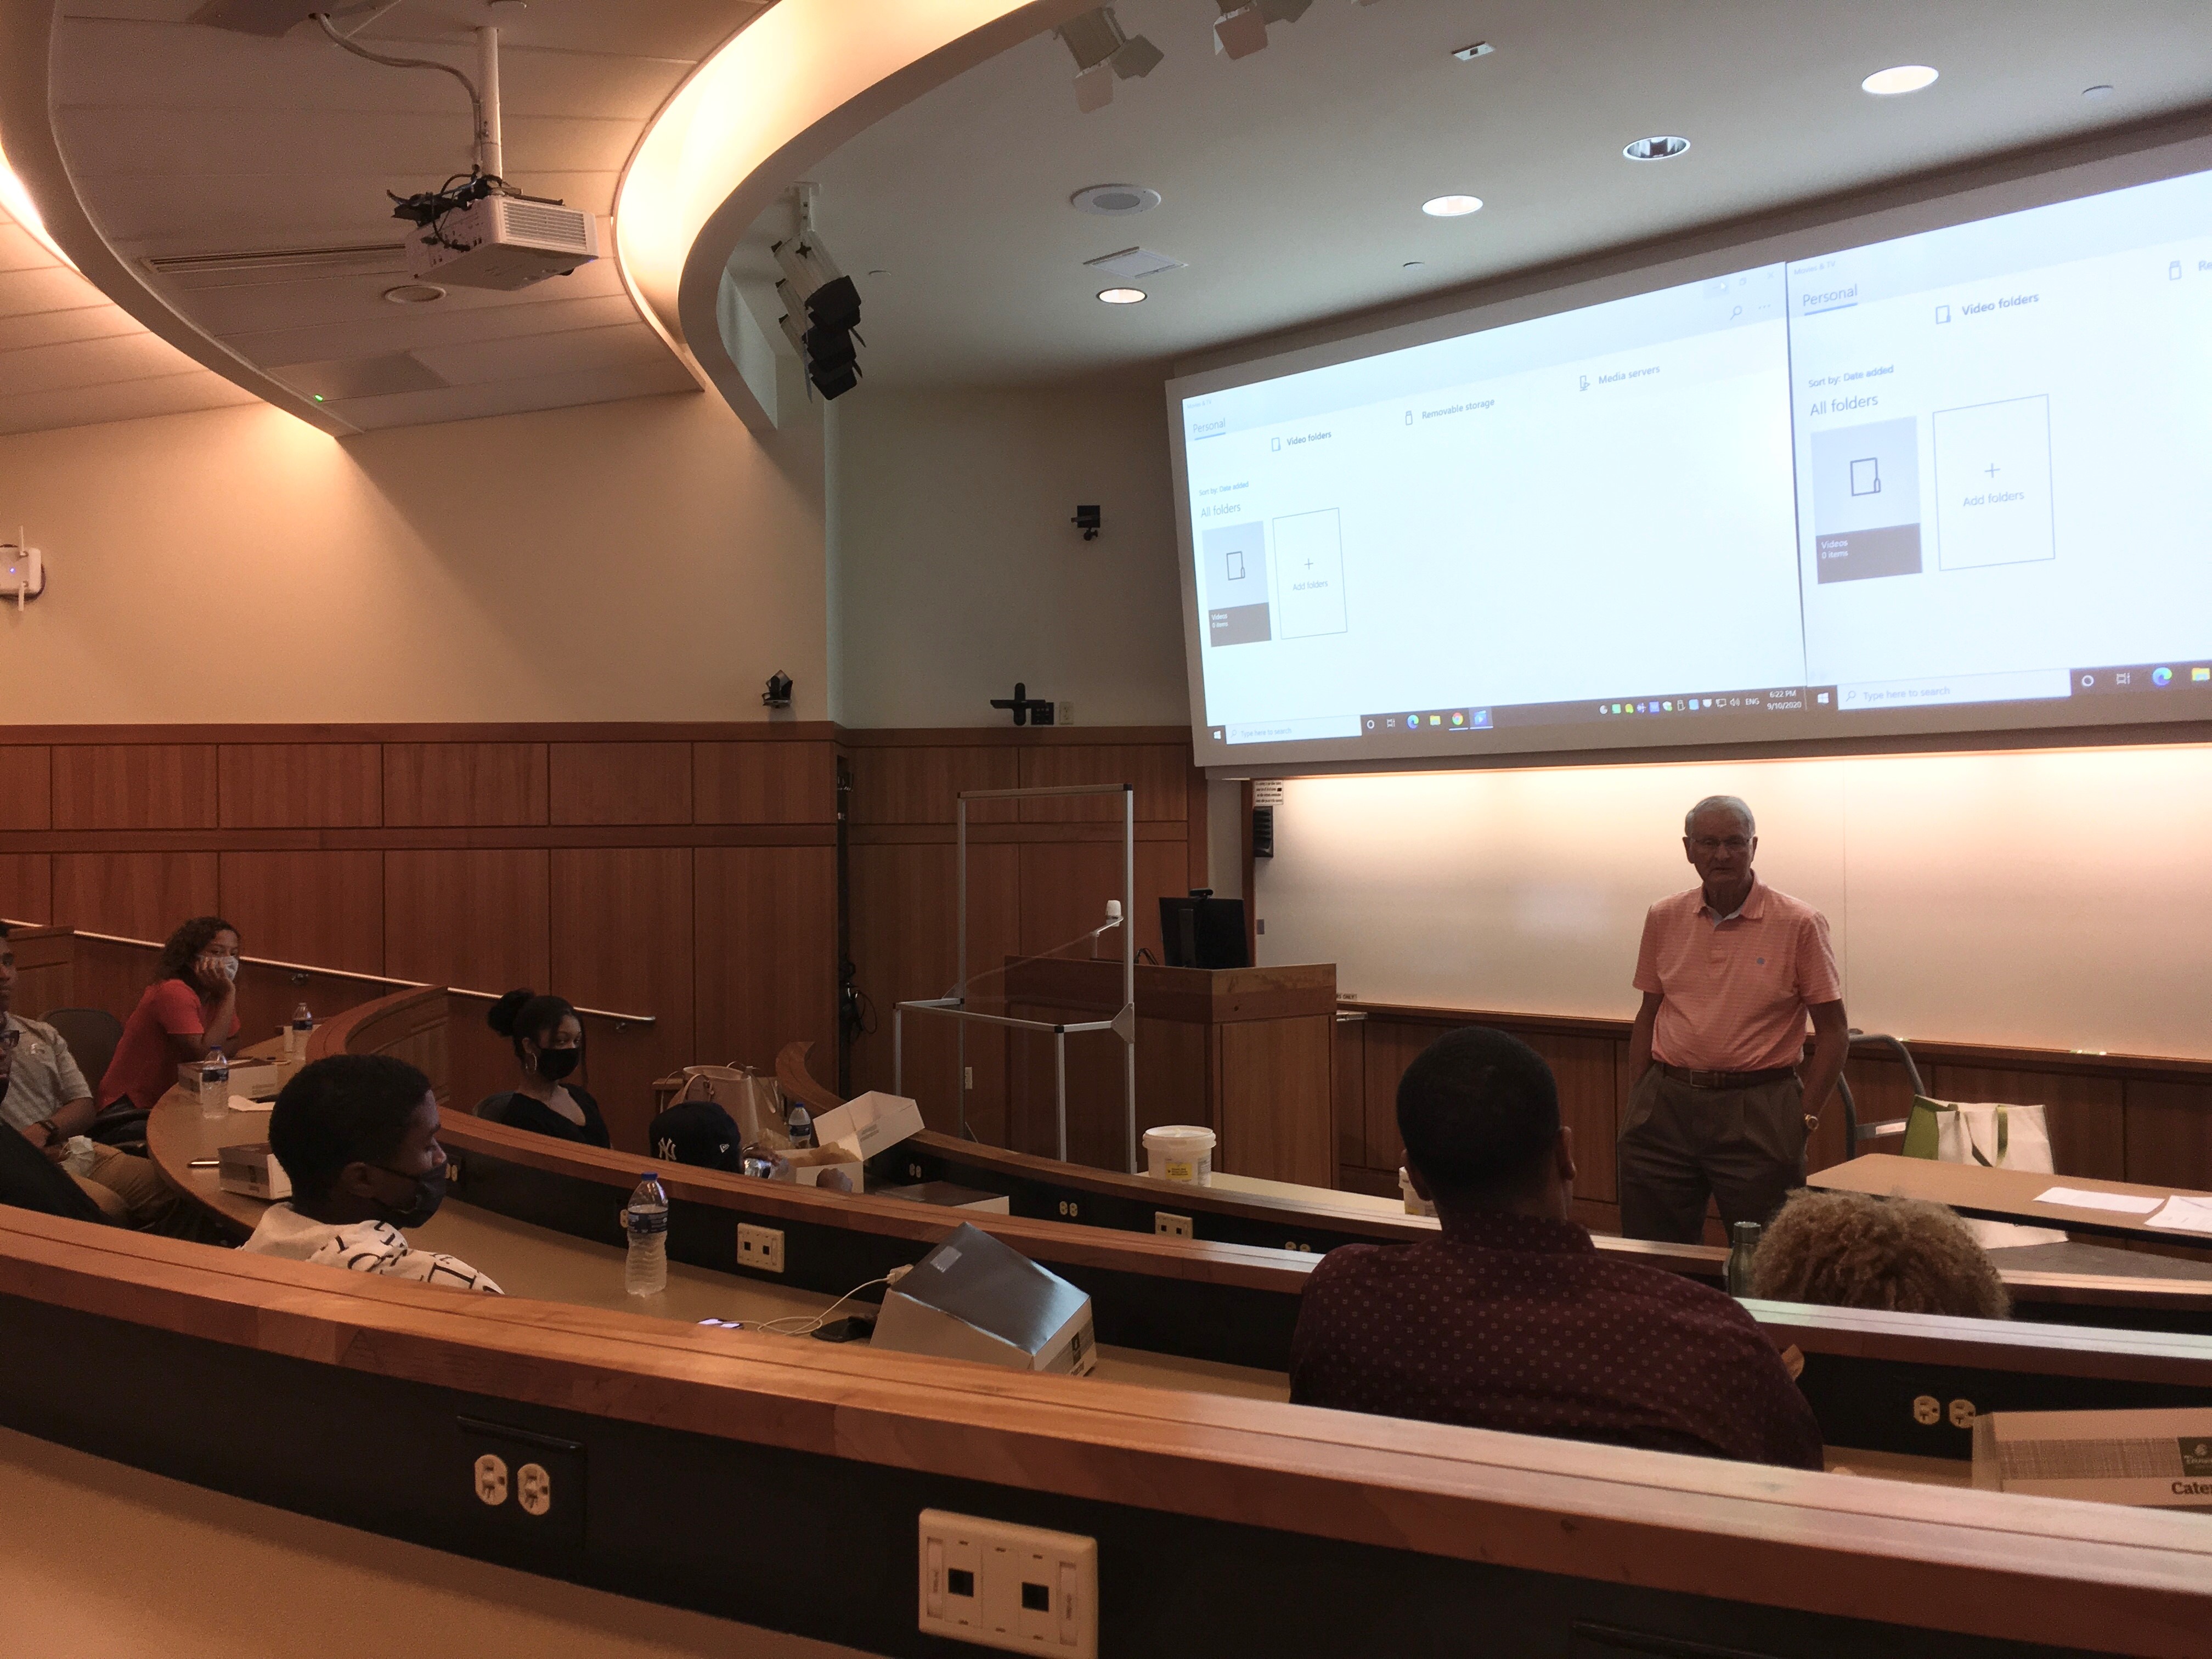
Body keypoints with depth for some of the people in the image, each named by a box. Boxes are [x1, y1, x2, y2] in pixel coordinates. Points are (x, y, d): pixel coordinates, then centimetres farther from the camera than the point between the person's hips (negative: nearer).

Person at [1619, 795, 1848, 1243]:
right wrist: (1635, 1105, 9)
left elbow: (1833, 1032, -2)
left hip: (1759, 1109, -3)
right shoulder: (1664, 919, 6)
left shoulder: (1800, 924, -5)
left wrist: (1804, 1118, -7)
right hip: (1667, 1103, 3)